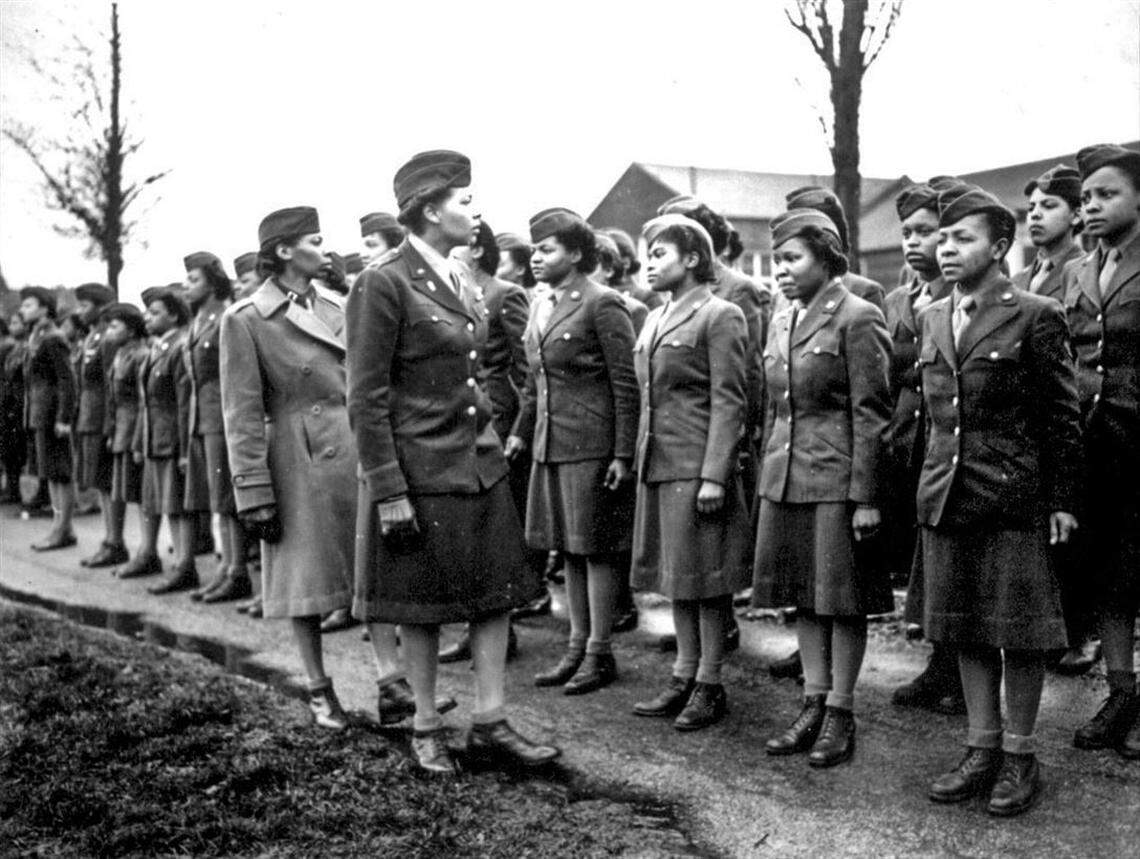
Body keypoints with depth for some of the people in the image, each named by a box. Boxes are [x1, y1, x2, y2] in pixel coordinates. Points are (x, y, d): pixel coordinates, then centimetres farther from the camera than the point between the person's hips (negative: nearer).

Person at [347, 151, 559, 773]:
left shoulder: (460, 282, 11)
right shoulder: (383, 283, -13)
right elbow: (366, 398, -14)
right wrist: (387, 490, -16)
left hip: (480, 461, 7)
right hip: (419, 470, -7)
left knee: (497, 593, 7)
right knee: (421, 605, 6)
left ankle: (490, 723, 17)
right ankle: (426, 727, 21)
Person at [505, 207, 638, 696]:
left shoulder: (602, 305, -10)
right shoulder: (542, 308, 14)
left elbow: (626, 384, -12)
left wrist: (622, 454, -15)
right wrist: (521, 433, 17)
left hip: (592, 447, -8)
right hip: (550, 447, 8)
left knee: (595, 549, 0)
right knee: (568, 549, 13)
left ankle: (600, 654, 10)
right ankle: (577, 645, 23)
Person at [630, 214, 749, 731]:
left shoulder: (719, 316, -7)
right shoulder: (655, 320, 16)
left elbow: (728, 401, -12)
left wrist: (715, 475, -18)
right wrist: (640, 459, 14)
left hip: (697, 467, -8)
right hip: (657, 465, 8)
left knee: (705, 577, 0)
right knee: (675, 574, 12)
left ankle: (710, 686, 10)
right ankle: (684, 678, 21)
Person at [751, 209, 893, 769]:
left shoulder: (857, 318, -9)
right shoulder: (781, 321, 13)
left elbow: (871, 413, -12)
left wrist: (867, 496, -15)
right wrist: (767, 476, 16)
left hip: (839, 480, -7)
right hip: (785, 478, 7)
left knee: (842, 598, 2)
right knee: (804, 596, 12)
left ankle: (840, 714, 13)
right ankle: (813, 705, 22)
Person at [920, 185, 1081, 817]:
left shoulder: (1035, 317, -7)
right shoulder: (933, 318, 10)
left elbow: (1062, 416, -6)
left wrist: (1062, 500, -7)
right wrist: (932, 480, 12)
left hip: (1013, 499, -5)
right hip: (945, 497, 6)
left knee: (1019, 632, 4)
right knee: (965, 630, 12)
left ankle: (1019, 756, 18)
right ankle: (981, 749, 25)